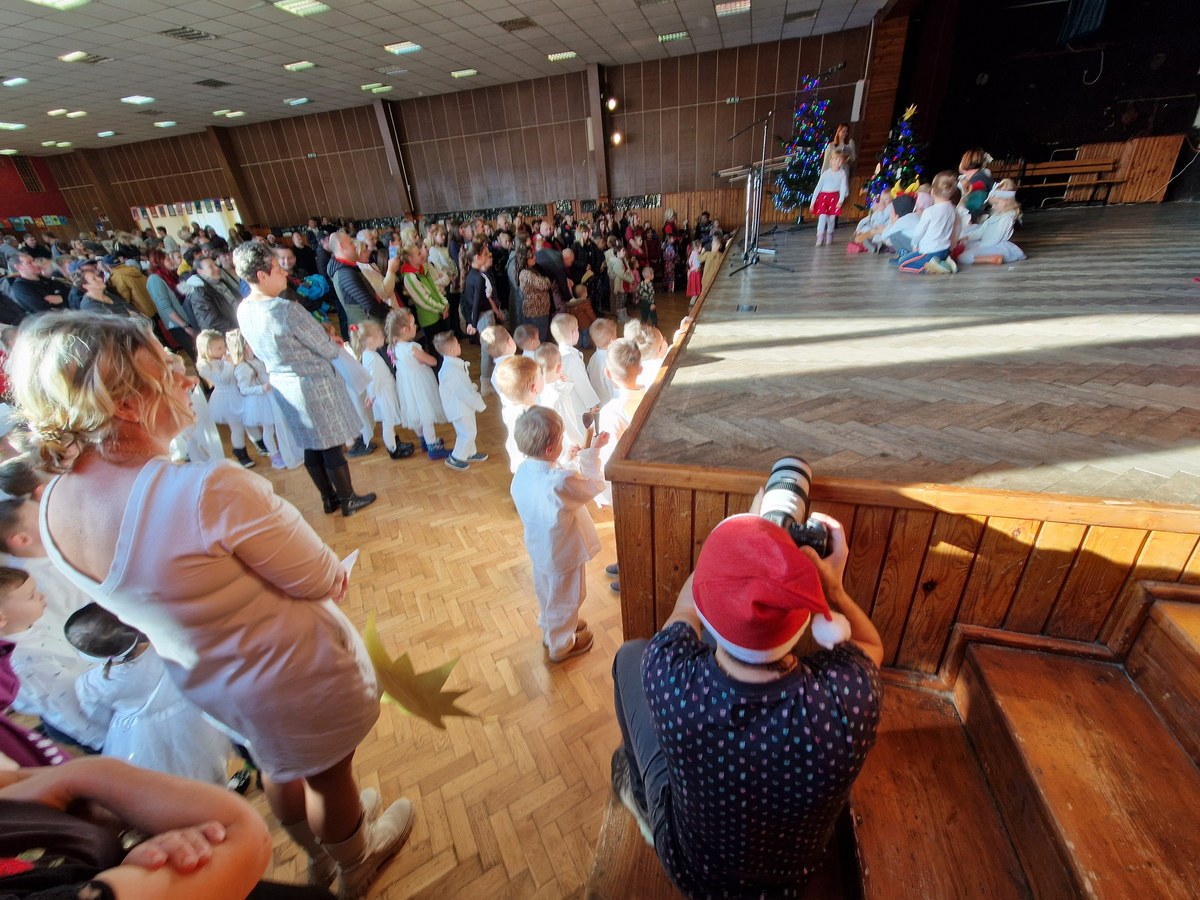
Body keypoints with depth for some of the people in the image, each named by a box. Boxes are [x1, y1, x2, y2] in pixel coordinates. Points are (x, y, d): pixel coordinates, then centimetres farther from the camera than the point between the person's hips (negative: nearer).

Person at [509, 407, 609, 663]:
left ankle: (550, 630, 55)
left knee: (548, 594, 30)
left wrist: (570, 461, -3)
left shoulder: (522, 472, -14)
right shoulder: (560, 481, -38)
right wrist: (591, 453, -10)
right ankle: (561, 646, 41)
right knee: (564, 600, 19)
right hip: (563, 553, -7)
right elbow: (594, 485, -22)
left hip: (539, 548, 7)